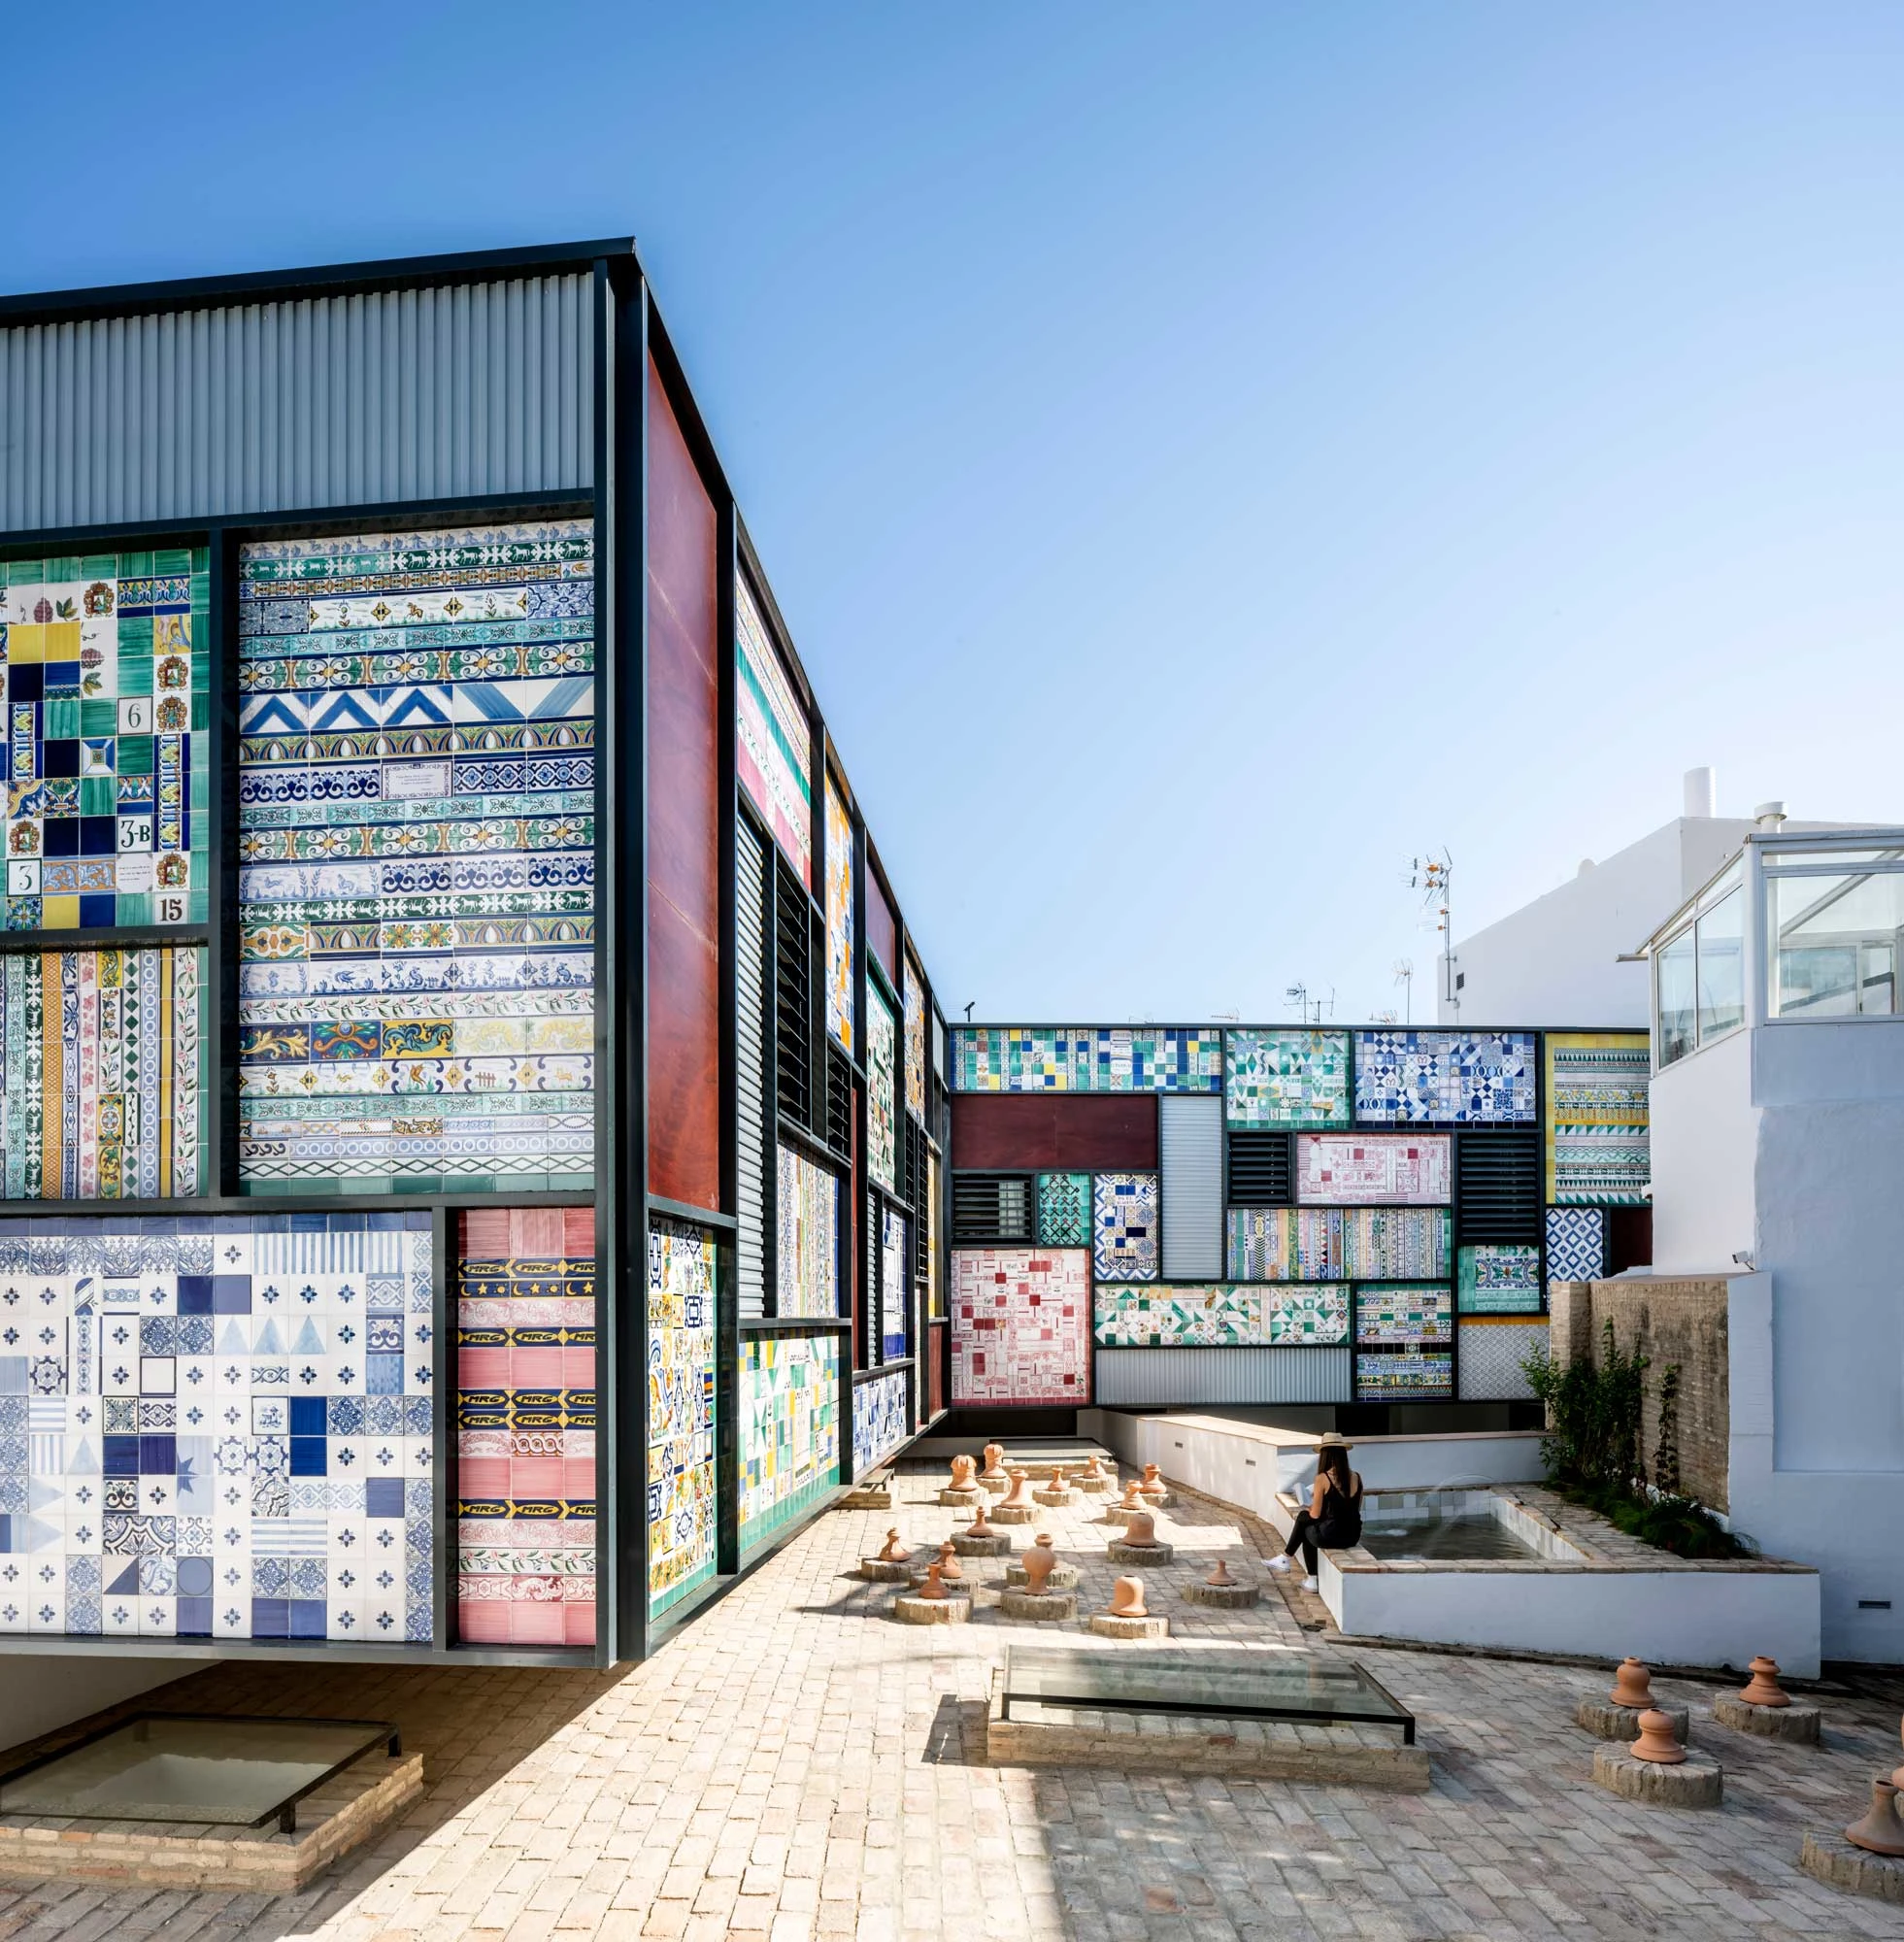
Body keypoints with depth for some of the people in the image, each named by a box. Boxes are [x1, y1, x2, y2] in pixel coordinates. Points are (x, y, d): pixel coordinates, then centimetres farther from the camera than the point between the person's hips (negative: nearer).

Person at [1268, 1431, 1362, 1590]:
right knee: (1304, 1518, 26)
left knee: (1304, 1521, 26)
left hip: (1329, 1537, -5)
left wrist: (1310, 1509, 16)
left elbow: (1315, 1514, -7)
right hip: (1352, 1538, 5)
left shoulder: (1323, 1478, -13)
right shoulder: (1356, 1478, 2)